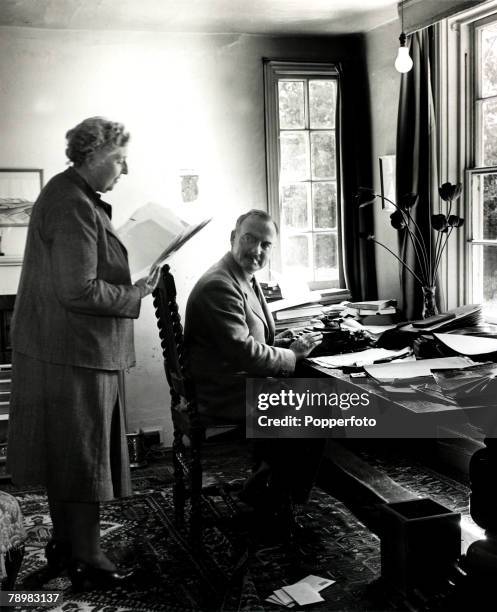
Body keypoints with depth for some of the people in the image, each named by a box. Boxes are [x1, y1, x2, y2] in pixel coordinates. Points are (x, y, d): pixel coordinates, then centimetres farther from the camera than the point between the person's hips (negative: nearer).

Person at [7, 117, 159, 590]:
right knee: (83, 456, 1)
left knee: (67, 455, 18)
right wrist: (135, 295, -12)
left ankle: (64, 546, 31)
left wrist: (130, 280, 11)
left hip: (60, 350, 11)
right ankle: (86, 562, 14)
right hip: (74, 354, -11)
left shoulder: (70, 194, 15)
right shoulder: (74, 207, -20)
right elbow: (80, 290, -24)